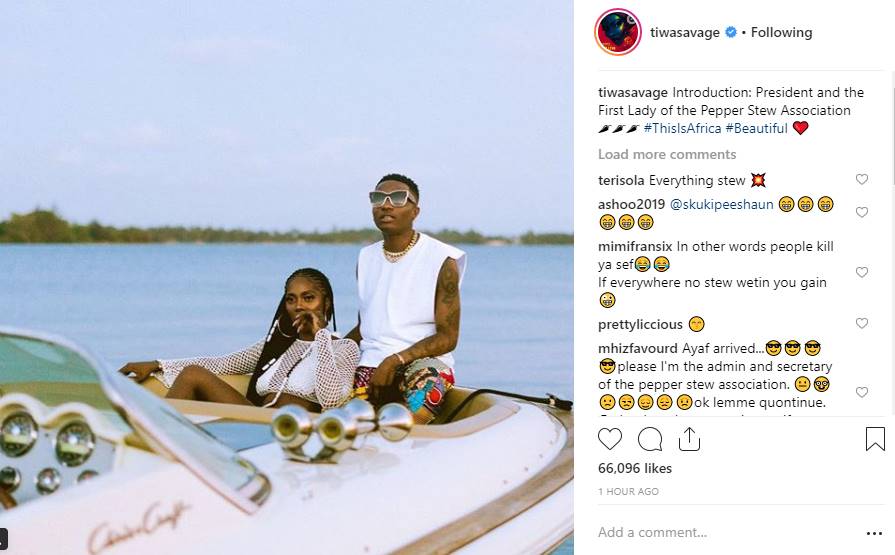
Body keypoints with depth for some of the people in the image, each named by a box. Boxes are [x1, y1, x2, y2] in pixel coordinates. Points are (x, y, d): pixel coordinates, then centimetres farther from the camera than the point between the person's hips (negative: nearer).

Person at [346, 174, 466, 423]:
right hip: (370, 363, 5)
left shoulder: (442, 260, -1)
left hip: (424, 360, -5)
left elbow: (447, 338, -6)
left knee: (425, 381, -42)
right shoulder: (366, 258, 17)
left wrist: (396, 360, -18)